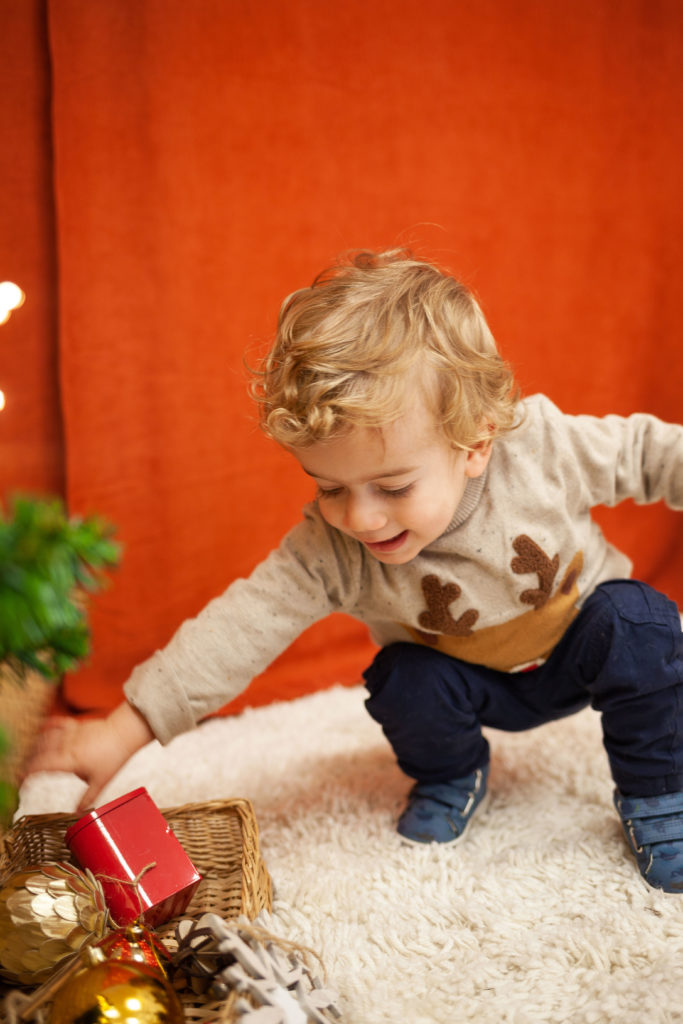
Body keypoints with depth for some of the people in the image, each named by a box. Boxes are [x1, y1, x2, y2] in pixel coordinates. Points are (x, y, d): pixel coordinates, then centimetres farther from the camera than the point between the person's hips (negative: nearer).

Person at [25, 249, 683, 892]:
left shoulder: (545, 446, -32)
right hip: (480, 685, 1)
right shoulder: (333, 551, -30)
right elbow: (246, 623, -34)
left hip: (581, 646, 0)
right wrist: (125, 731, -40)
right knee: (406, 683, -27)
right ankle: (451, 777, 9)